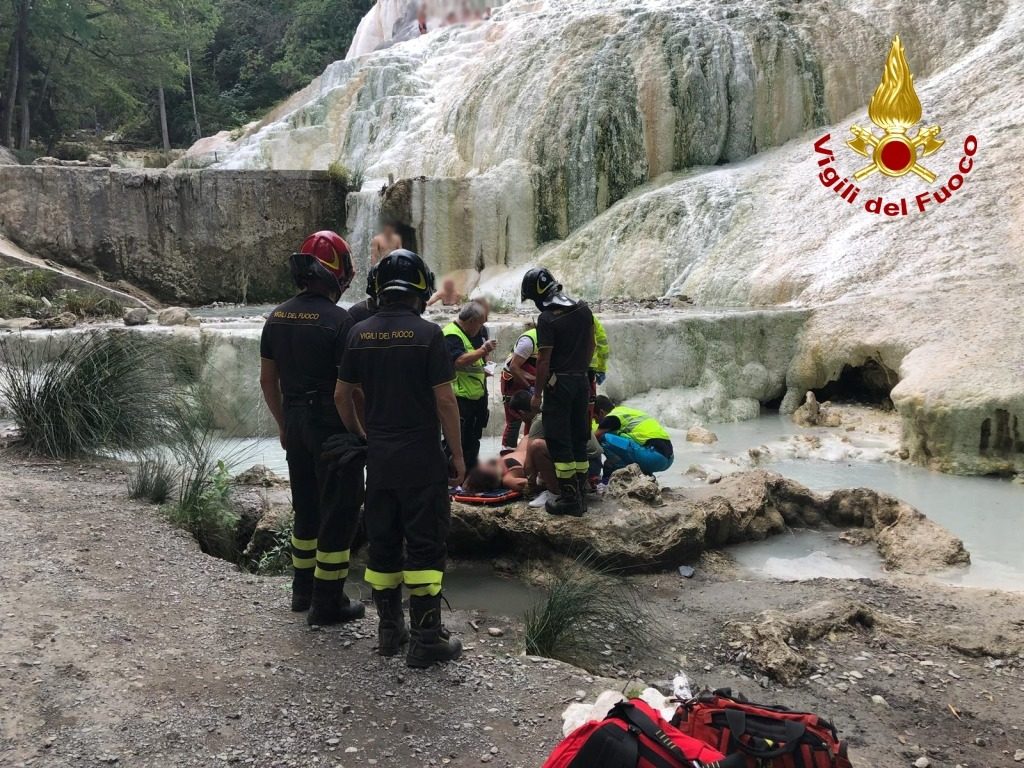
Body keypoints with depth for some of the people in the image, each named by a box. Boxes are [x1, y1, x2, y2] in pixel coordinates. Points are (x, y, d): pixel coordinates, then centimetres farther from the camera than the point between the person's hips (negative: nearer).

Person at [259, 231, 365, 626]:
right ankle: (327, 601, 7)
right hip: (332, 426, -7)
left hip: (294, 422, 7)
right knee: (339, 510, 3)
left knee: (306, 505, 20)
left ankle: (303, 588, 30)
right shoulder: (337, 319, -15)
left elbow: (267, 379, 11)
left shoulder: (277, 317, 6)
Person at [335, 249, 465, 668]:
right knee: (425, 543, 2)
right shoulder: (427, 334, -12)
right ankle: (426, 638, 4)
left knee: (382, 542, 13)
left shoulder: (360, 334, 3)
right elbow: (444, 400, -12)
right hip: (422, 459, -5)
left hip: (378, 456, 5)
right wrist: (458, 454, -4)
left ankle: (389, 630, 22)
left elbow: (342, 394, 8)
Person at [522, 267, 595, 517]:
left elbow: (544, 360, -16)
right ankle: (581, 494, 19)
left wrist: (537, 394, -10)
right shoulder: (583, 309, 5)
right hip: (582, 381, 7)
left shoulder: (547, 318, -16)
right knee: (579, 439, 13)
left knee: (559, 442, -1)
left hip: (558, 383, -7)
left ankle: (569, 498, -1)